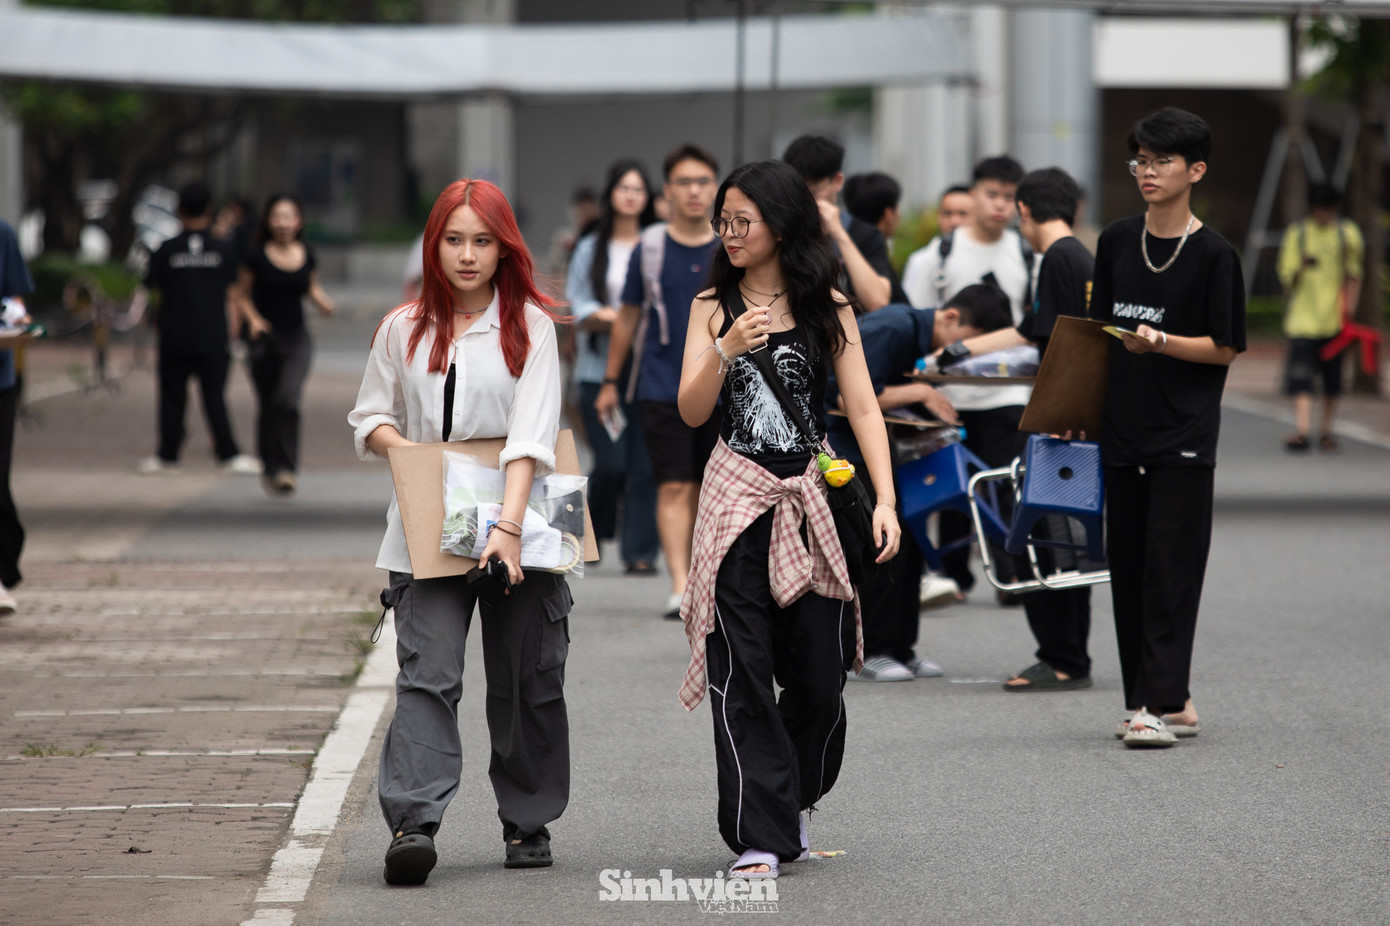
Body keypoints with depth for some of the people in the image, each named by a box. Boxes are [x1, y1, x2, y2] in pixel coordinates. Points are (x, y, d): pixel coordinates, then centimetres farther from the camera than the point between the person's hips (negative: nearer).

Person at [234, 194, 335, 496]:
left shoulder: (306, 256, 4)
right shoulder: (256, 257, -4)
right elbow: (242, 295, 3)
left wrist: (323, 302, 0)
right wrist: (253, 319, -14)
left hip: (297, 339, 1)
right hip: (266, 339, -1)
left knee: (288, 398, -19)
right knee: (268, 406, 6)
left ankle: (285, 468, -18)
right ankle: (269, 468, 24)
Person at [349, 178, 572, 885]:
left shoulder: (529, 325, -2)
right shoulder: (404, 329, 7)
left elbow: (531, 435, -13)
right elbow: (371, 419, 15)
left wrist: (509, 526, -24)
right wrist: (412, 452, -7)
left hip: (517, 533, -1)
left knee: (525, 682, 6)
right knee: (428, 672, -13)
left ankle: (528, 821, 21)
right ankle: (412, 825, -23)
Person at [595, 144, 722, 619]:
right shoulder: (650, 249, 0)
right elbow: (628, 317, 8)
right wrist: (610, 381, 11)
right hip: (662, 388, -2)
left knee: (705, 489, 10)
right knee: (674, 488, -11)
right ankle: (679, 588, -16)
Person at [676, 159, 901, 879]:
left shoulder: (827, 307, 5)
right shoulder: (713, 306, 7)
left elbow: (862, 408, 1)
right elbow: (692, 411, 0)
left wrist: (885, 500, -10)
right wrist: (728, 349, -17)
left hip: (813, 494, 0)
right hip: (738, 496, 0)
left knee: (818, 674, 3)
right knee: (741, 672, -8)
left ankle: (792, 802, 28)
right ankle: (760, 839, -7)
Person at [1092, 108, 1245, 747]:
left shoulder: (1214, 255, -5)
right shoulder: (1116, 243, 10)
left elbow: (1224, 348, -5)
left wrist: (1159, 342, -19)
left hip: (1185, 434, -5)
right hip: (1123, 427, 5)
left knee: (1170, 566, -8)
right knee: (1127, 566, 6)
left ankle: (1161, 705, -10)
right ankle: (1170, 700, 13)